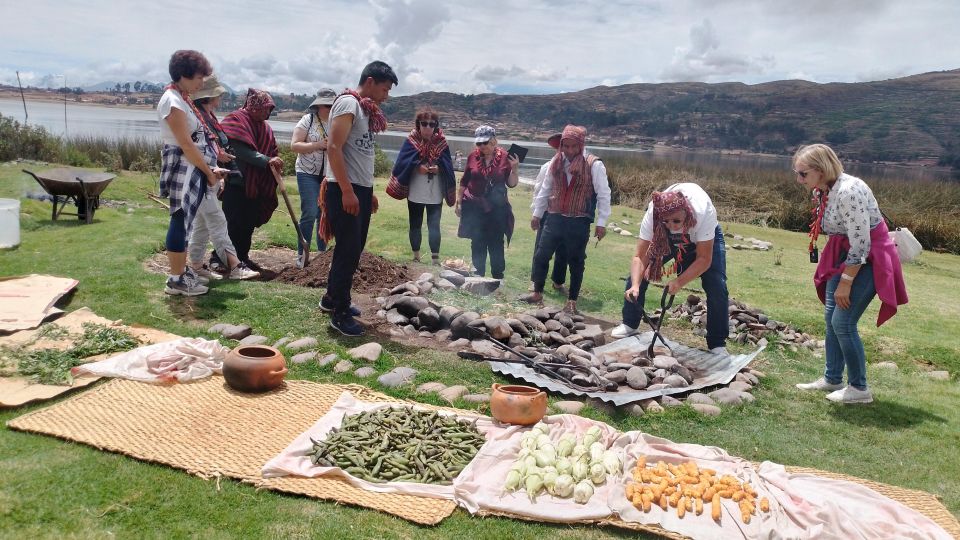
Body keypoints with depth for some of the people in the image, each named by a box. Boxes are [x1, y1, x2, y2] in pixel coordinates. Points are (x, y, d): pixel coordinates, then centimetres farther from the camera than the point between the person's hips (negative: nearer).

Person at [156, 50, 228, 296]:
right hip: (183, 169, -10)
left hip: (194, 169, 10)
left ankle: (181, 271, 25)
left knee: (185, 220, 15)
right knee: (181, 220, -5)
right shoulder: (173, 101, -15)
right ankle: (175, 279, 3)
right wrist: (209, 171, -11)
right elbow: (186, 144, -18)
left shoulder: (183, 99, 15)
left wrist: (211, 167, 9)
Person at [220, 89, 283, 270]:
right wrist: (267, 160, -31)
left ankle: (242, 257, 21)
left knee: (249, 223, 10)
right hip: (235, 182, -7)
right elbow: (241, 150, -22)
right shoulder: (235, 121, -9)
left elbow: (272, 150, 12)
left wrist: (276, 161, -11)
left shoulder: (264, 126, 15)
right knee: (235, 222, -7)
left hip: (256, 185, 7)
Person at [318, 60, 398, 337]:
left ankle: (332, 298, 29)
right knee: (348, 251, -5)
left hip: (361, 190, 9)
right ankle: (340, 314, 4)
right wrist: (347, 191, -22)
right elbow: (334, 148, -19)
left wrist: (368, 191, 19)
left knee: (353, 250, 15)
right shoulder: (348, 102, -11)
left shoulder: (366, 109, 18)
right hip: (345, 190, -9)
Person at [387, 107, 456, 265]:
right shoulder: (411, 141, -2)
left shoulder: (441, 143, 2)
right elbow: (402, 163, -6)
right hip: (415, 193, 0)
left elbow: (448, 166, 2)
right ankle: (416, 257, 23)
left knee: (434, 225, -5)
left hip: (435, 194, 0)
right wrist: (417, 166, -20)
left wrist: (439, 168, -18)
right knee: (415, 225, 11)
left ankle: (435, 259, -3)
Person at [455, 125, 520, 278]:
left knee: (496, 245, 3)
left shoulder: (504, 157, -5)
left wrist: (514, 169, -18)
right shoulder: (473, 156, 0)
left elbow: (512, 184, -3)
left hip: (496, 209, -2)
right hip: (474, 208, 2)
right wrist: (458, 201, 8)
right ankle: (478, 276, 21)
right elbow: (464, 181, 9)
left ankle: (498, 278, 14)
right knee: (477, 244, 9)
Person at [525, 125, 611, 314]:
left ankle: (572, 300, 19)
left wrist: (601, 222, -11)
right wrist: (537, 213, 16)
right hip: (555, 218, 4)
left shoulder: (594, 165, -10)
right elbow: (545, 189, 14)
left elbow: (604, 195, -9)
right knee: (540, 256, 6)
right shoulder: (556, 163, 4)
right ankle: (537, 293, 22)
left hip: (579, 222, -4)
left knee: (576, 262, 7)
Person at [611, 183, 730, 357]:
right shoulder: (652, 215, -37)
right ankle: (629, 325, 12)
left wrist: (680, 281, -46)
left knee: (717, 287, -16)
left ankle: (718, 344, 0)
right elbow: (640, 257, -33)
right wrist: (635, 285, -49)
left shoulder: (703, 212, -43)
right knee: (637, 273, -9)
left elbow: (704, 259, -34)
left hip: (706, 238, -2)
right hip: (666, 239, 2)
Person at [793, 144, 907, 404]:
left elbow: (861, 243, -25)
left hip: (869, 258, -9)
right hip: (844, 253, 9)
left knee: (843, 322, -9)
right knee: (830, 317, 11)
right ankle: (832, 379, 24)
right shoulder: (820, 191, -1)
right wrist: (835, 278, 14)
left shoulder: (849, 191, -28)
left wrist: (845, 283, -19)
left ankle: (859, 389, 7)